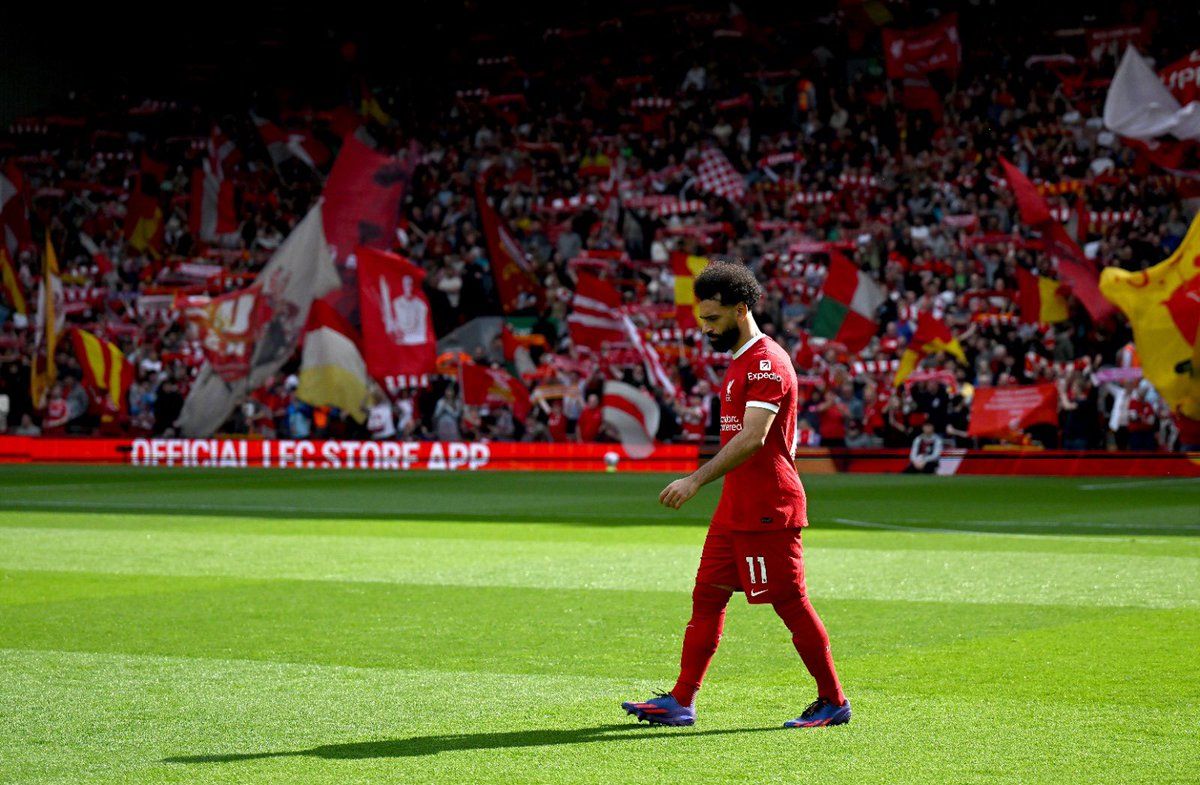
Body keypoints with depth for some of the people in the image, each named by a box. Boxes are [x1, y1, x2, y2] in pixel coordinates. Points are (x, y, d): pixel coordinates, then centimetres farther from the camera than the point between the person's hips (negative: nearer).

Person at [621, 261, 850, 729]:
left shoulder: (768, 362, -15)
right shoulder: (740, 362, 17)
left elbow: (753, 438, -25)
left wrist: (697, 480, -29)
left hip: (768, 511, -10)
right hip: (735, 509, 10)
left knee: (790, 603, -3)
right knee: (707, 596, 7)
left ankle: (833, 702, 8)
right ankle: (681, 702, 8)